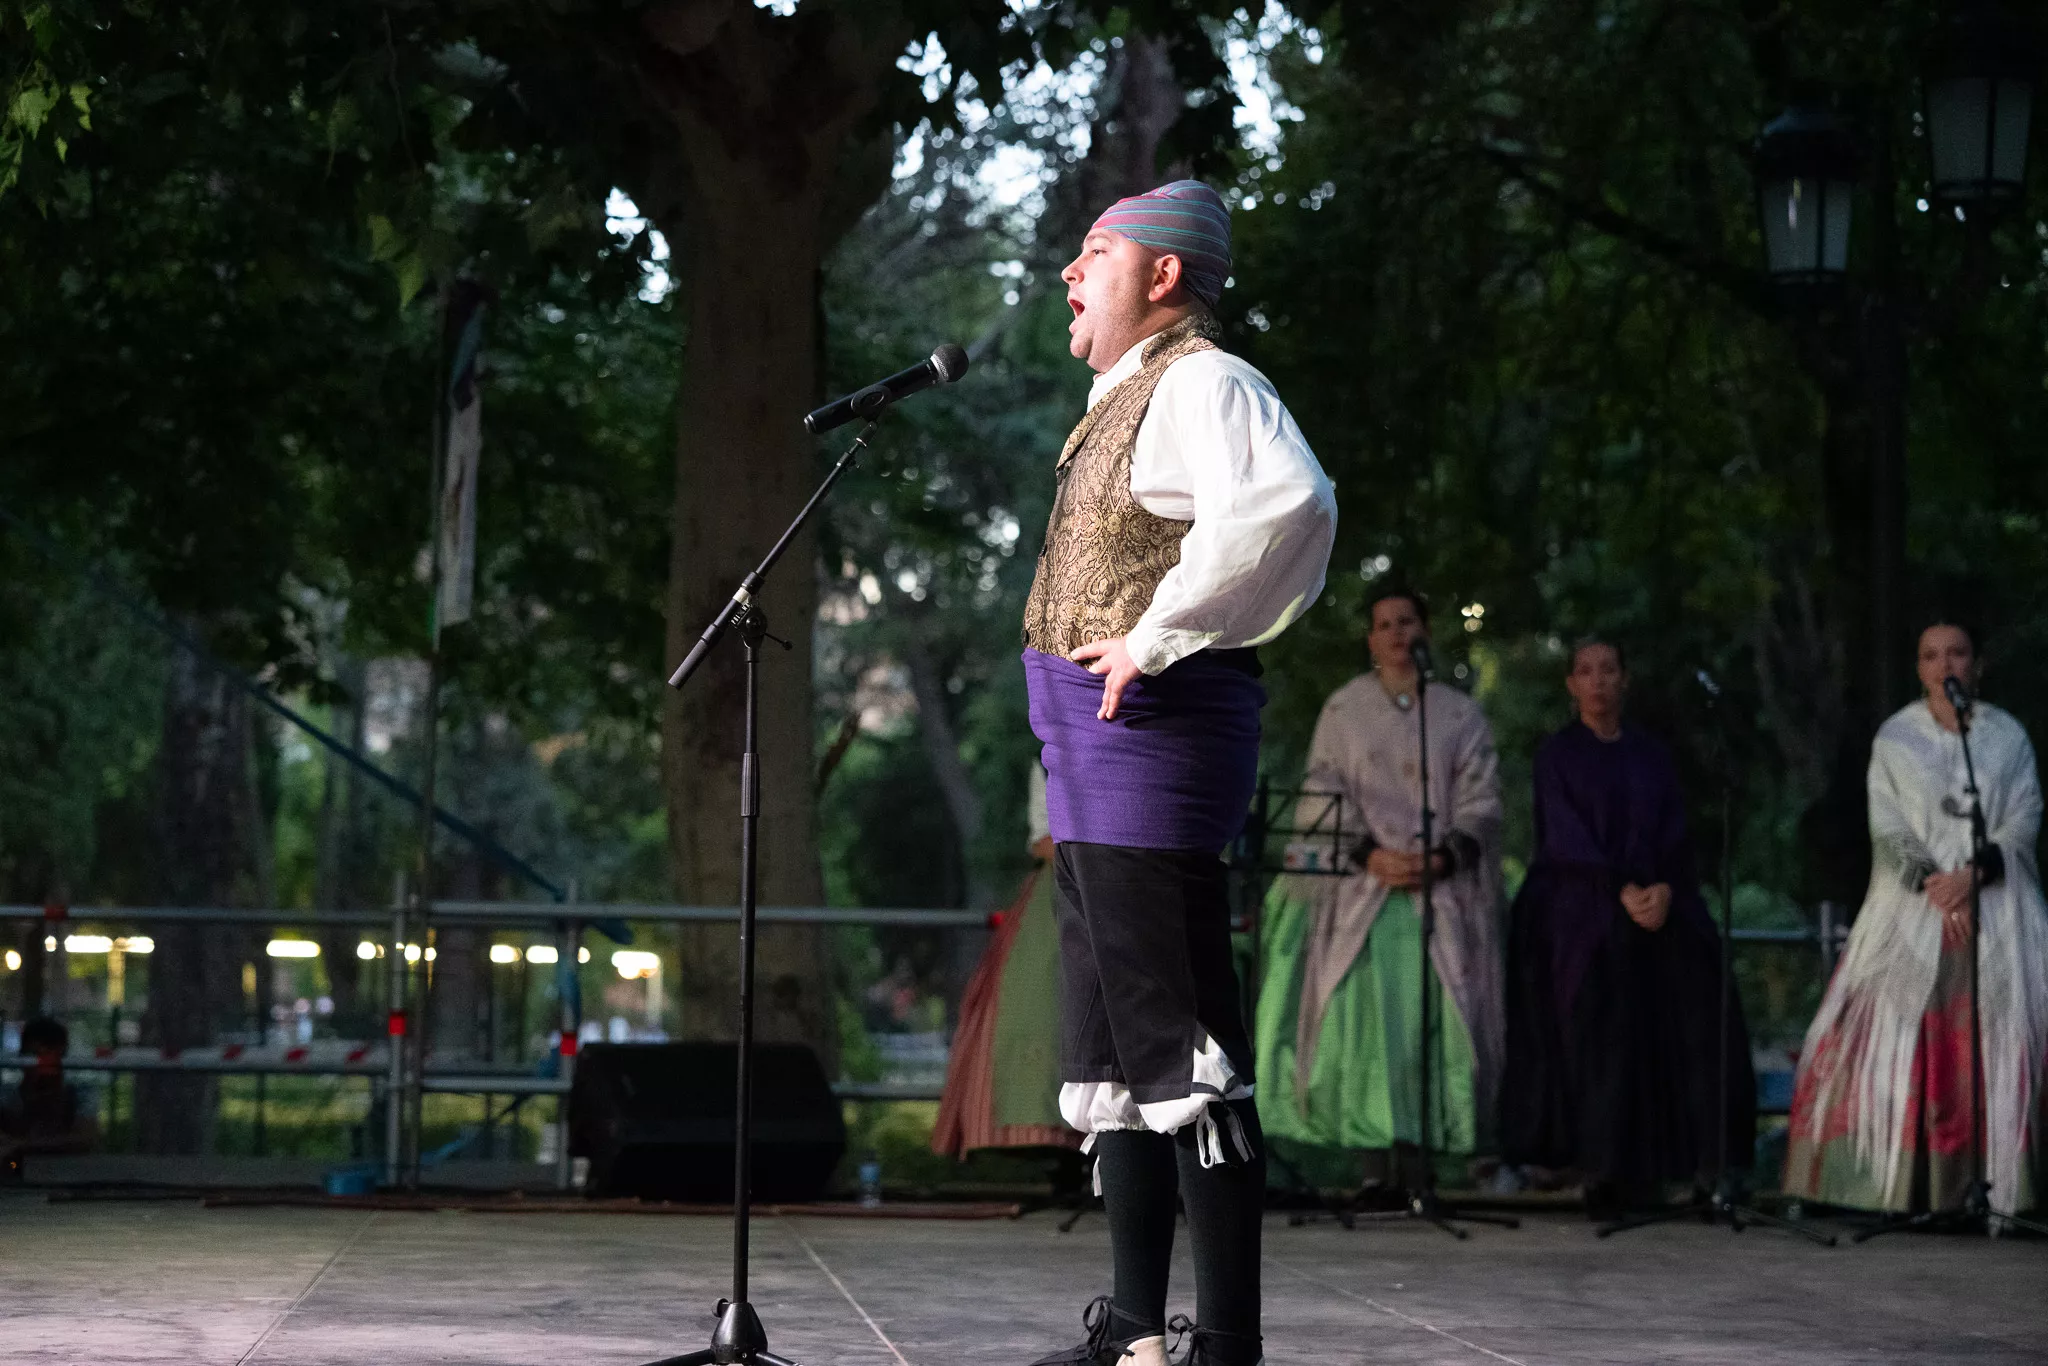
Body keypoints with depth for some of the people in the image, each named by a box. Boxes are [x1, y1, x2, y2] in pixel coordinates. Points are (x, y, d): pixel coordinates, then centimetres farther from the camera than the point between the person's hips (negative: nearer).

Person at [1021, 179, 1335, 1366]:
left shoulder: (1203, 385, -10)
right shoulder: (1128, 402, 21)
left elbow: (1287, 504, -31)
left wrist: (1157, 640, -26)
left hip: (1152, 736, -11)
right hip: (1091, 749, 11)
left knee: (1180, 1043, -11)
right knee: (1111, 1043, 14)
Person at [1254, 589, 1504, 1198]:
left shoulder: (1460, 714, 14)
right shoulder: (1343, 709, 13)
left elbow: (1481, 799, 7)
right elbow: (1323, 795, 6)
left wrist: (1443, 857, -10)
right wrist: (1370, 854, -10)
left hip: (1443, 889, 0)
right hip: (1364, 886, 0)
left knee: (1438, 1009, -12)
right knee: (1366, 1012, -12)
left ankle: (1433, 1147, -12)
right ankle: (1379, 1158, -13)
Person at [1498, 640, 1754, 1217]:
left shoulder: (1651, 757, 16)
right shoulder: (1558, 755, 6)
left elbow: (1675, 834, 8)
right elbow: (1567, 837, -5)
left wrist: (1664, 888, -12)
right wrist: (1623, 891, -17)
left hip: (1658, 908, 4)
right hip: (1580, 915, -4)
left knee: (1683, 1033, -8)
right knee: (1598, 1034, -14)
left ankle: (1645, 1170, -6)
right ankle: (1605, 1175, -14)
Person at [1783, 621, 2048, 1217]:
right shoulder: (1894, 738, 6)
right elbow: (1888, 829, 0)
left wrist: (1972, 875, -16)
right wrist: (1932, 885, -15)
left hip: (1994, 901, 0)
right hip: (1914, 903, 0)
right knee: (1888, 1031, -8)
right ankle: (1895, 1183, -6)